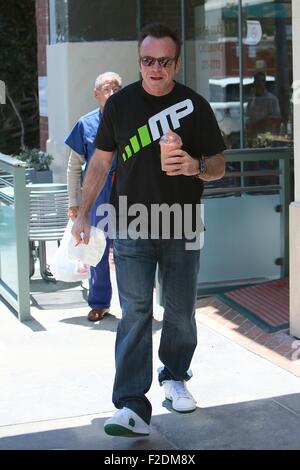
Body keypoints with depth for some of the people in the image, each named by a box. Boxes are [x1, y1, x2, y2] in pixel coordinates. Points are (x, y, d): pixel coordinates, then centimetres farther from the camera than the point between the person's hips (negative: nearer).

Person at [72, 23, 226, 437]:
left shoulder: (195, 105, 0)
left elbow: (219, 165, 2)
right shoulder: (120, 103, 3)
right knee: (134, 314, -8)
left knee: (181, 312, 11)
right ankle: (133, 408, -11)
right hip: (132, 229, 0)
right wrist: (83, 213, 8)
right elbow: (101, 160, 10)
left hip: (182, 231, 1)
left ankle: (175, 377, 36)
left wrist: (197, 166, -21)